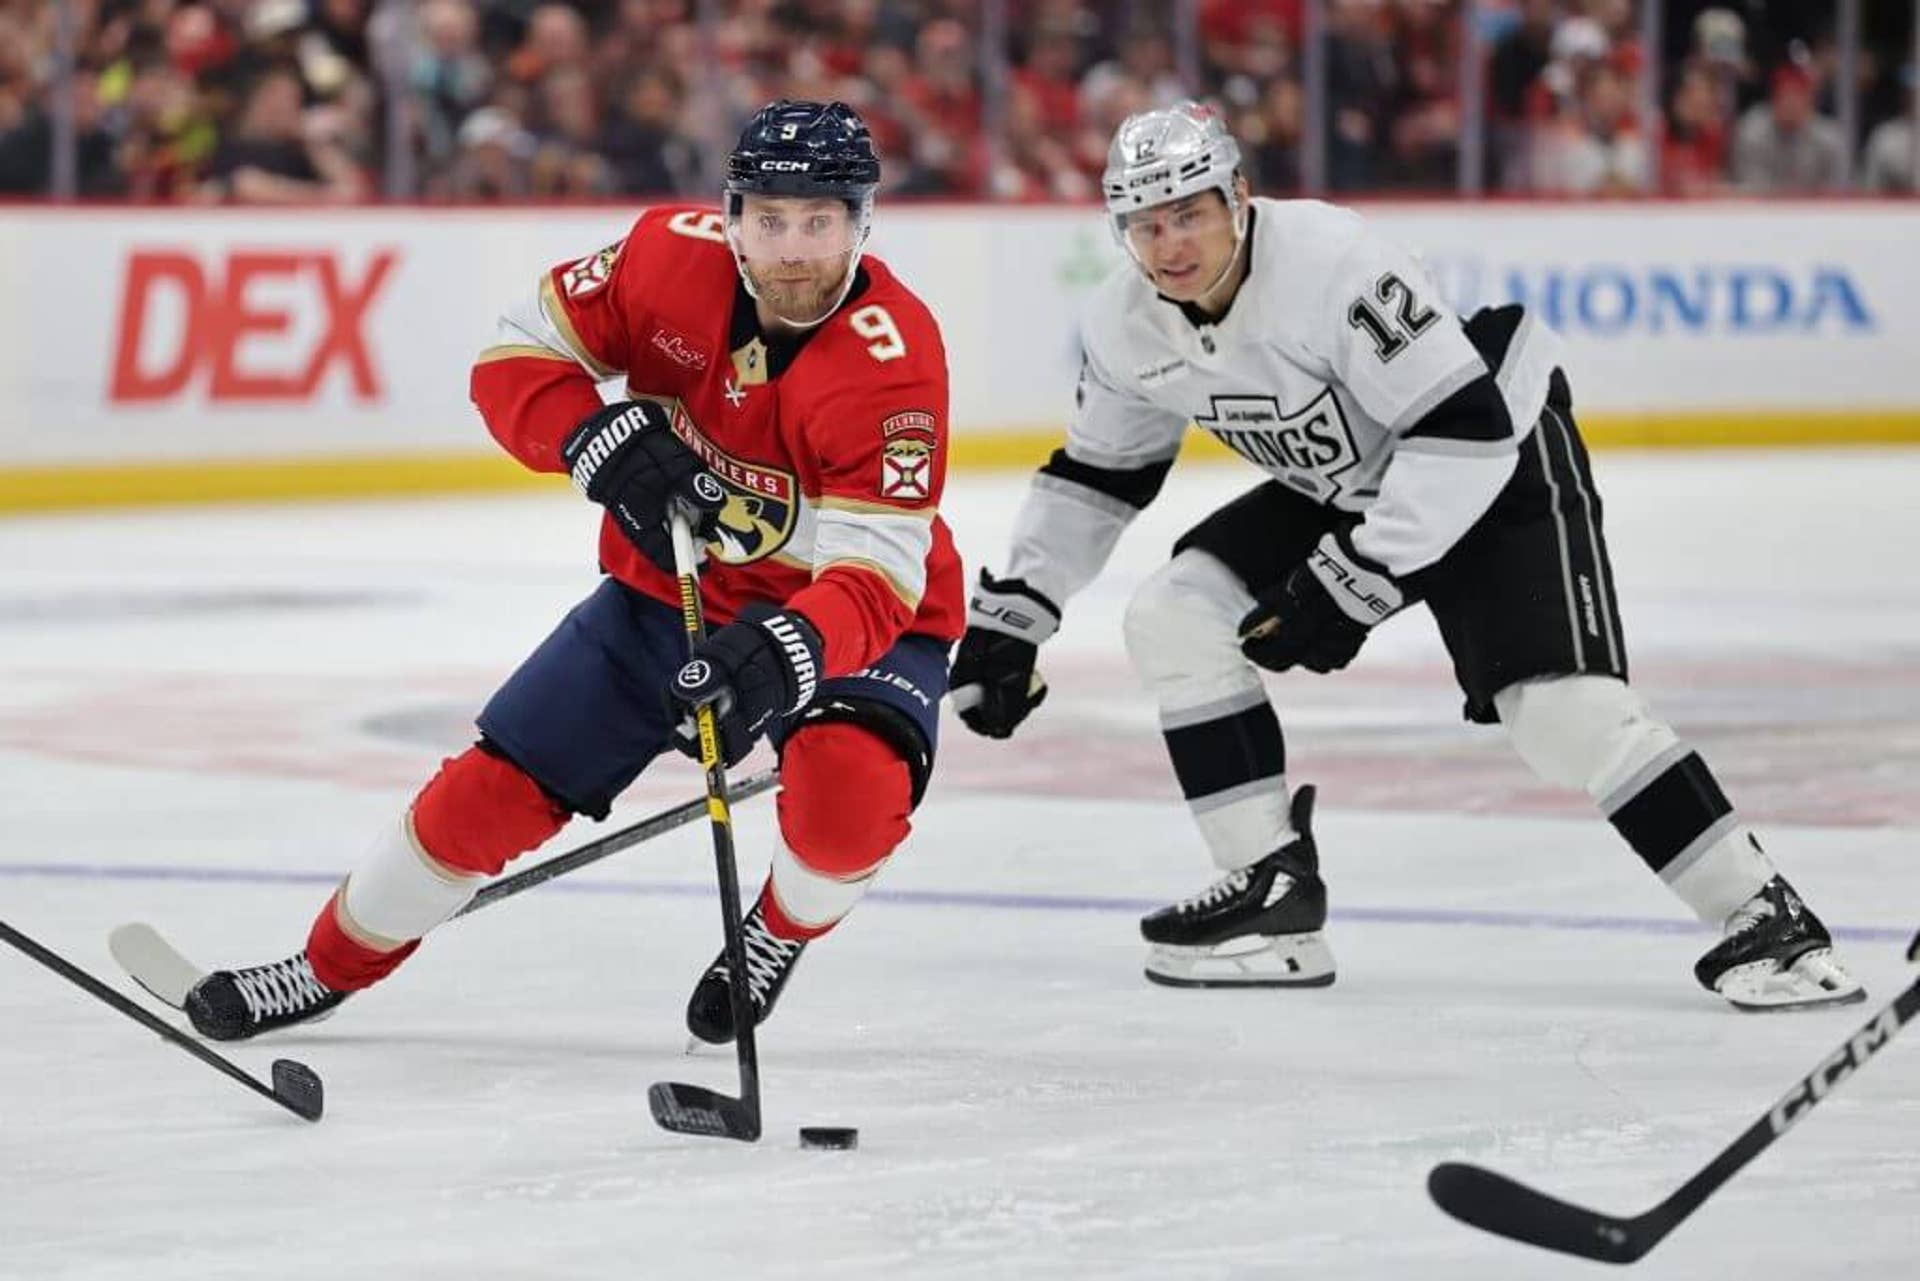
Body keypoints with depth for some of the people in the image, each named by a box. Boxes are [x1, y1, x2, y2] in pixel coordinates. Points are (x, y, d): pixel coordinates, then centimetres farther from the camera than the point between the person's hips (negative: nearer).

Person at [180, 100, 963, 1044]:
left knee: (850, 786, -33)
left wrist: (789, 649, -53)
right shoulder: (674, 256, -19)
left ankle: (781, 932, 3)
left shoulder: (893, 357, -30)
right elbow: (516, 358, -11)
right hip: (669, 590, 4)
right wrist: (599, 440, -30)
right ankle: (328, 967, 27)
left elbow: (877, 574, -34)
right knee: (494, 789, 3)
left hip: (843, 619, -4)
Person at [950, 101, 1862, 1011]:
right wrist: (1009, 612, 3)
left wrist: (1355, 582, -30)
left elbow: (1465, 430, -33)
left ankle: (1763, 920, -17)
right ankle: (1273, 889, -1)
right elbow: (1095, 476, 8)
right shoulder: (1126, 328, -9)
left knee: (1562, 709, -24)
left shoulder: (1330, 262, -33)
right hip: (1340, 489, 8)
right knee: (1172, 619, -7)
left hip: (1498, 463, -8)